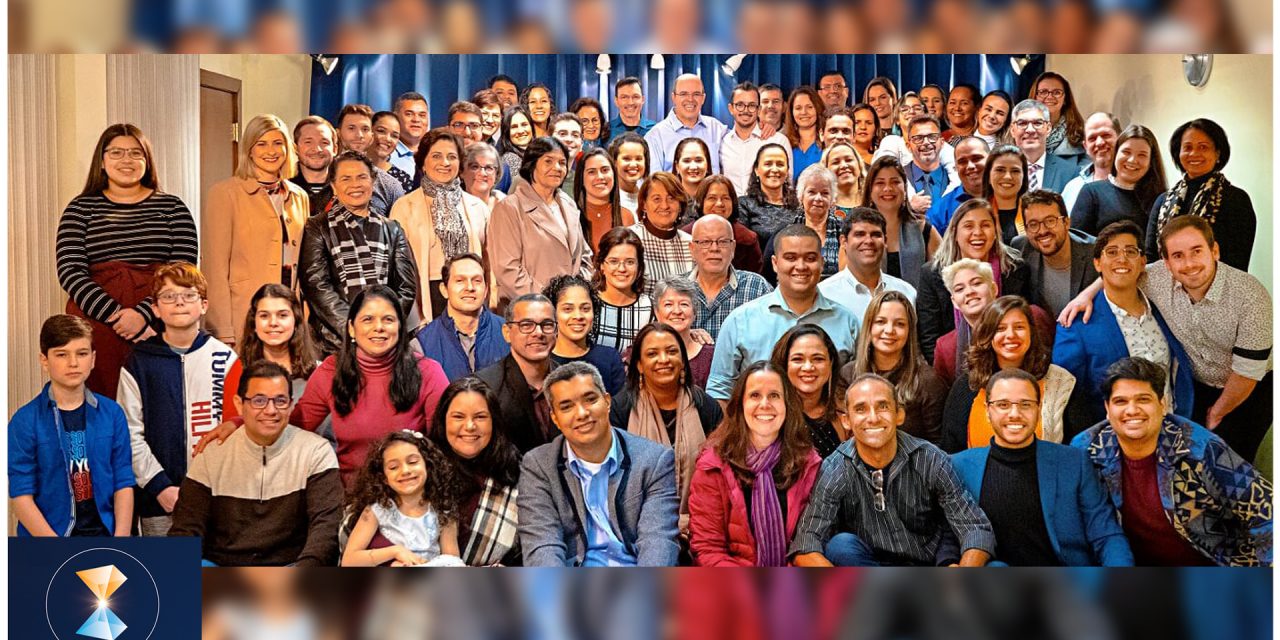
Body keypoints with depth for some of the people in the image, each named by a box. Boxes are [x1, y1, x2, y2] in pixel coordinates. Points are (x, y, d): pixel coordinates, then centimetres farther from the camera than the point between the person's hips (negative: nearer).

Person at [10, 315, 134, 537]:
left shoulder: (112, 413, 0)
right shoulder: (25, 421, -6)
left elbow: (124, 484, 0)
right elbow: (21, 496, -9)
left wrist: (121, 537, -10)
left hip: (104, 531, 2)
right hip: (48, 534, -2)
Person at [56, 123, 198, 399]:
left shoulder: (171, 207, 10)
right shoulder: (81, 208, 10)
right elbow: (69, 271, -1)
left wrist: (143, 313, -14)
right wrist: (117, 314, -14)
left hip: (157, 323, 0)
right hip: (95, 323, 0)